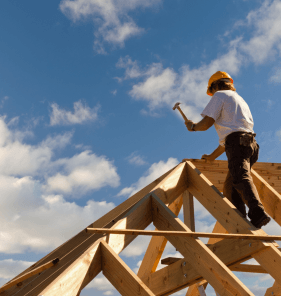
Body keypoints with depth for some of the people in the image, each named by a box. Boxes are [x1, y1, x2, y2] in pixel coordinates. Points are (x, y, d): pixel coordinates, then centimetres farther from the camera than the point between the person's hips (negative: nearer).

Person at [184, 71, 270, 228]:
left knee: (241, 178, -27)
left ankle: (258, 212, -48)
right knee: (229, 188, 9)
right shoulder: (241, 100, 37)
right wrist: (212, 156, 44)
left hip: (238, 143, -8)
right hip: (250, 143, 8)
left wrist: (193, 126, 22)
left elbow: (206, 124, 0)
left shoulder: (220, 95, 11)